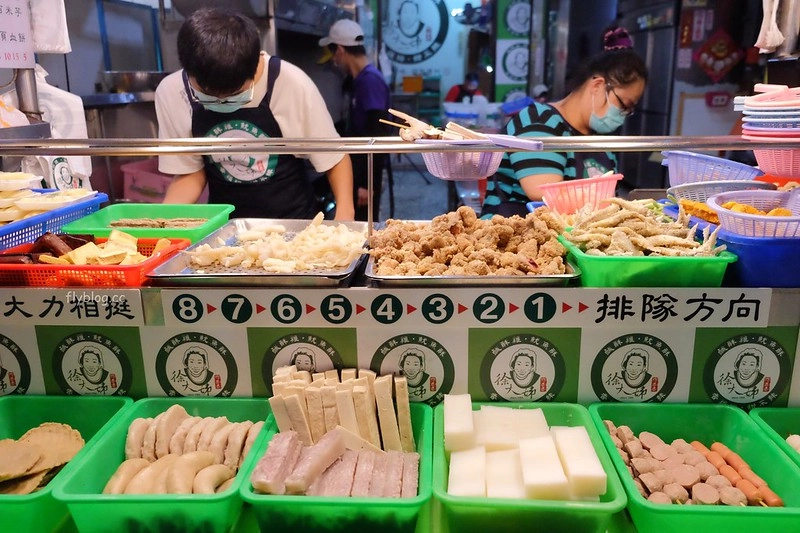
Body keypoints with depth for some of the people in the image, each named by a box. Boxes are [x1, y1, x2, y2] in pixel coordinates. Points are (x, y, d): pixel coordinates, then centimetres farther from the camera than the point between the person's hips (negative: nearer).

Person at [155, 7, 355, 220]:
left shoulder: (292, 84, -18)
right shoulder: (170, 93, -11)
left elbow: (334, 157, -6)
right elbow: (191, 172, 1)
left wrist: (345, 214, -17)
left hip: (293, 221, -1)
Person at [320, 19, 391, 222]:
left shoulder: (370, 80, -17)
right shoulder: (360, 79, 11)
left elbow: (376, 137, -22)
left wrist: (367, 183, -22)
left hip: (366, 172, -9)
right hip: (357, 168, 9)